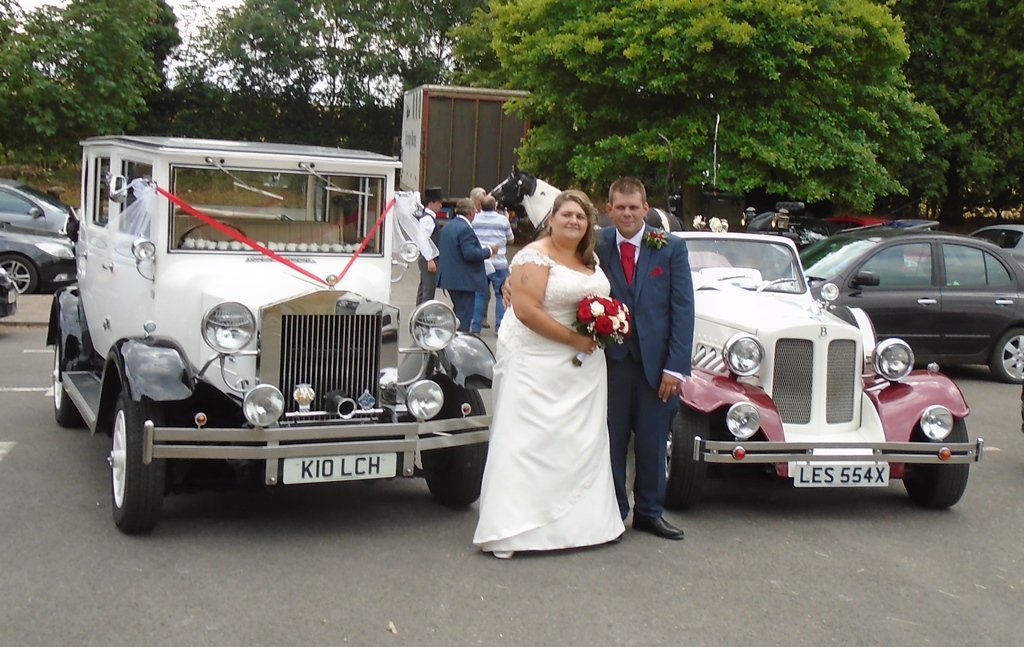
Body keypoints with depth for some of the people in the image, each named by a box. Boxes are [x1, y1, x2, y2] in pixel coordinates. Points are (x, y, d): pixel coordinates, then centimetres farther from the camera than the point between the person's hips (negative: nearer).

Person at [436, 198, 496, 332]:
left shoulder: (446, 227, 13)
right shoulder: (465, 229, -18)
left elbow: (439, 250, 20)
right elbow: (470, 254, -25)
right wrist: (489, 250, -12)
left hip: (449, 277, 10)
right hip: (464, 279, -10)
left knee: (459, 311, 21)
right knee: (464, 315, -4)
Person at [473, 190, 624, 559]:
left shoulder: (591, 259, 12)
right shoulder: (535, 256, -12)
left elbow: (602, 300, 25)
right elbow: (526, 310, -21)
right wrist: (573, 338, -19)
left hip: (584, 365, 8)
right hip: (537, 360, -8)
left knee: (583, 441, 11)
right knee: (526, 441, -7)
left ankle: (582, 520, 20)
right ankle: (509, 529, -5)